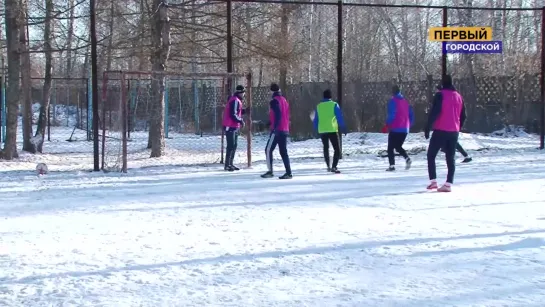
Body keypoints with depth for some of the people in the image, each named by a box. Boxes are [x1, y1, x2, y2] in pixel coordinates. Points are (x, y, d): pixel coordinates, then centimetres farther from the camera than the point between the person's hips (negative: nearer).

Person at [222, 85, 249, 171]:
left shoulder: (237, 100, 16)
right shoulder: (235, 101, -17)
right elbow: (233, 114, -23)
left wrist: (245, 111, 10)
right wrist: (241, 120, -15)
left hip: (235, 126, 10)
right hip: (230, 126, -10)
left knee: (234, 146, 13)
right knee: (231, 145, -9)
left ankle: (230, 164, 19)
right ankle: (227, 165, -6)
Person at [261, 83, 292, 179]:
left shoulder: (274, 101, -9)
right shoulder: (284, 100, 15)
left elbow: (278, 115, -20)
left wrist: (275, 127, -23)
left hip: (277, 130, -8)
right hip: (285, 130, 8)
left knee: (268, 150, -2)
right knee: (283, 151, 9)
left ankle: (270, 171, -7)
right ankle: (288, 172, 2)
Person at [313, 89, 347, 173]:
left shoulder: (318, 106, 6)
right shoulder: (334, 105, -5)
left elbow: (316, 120, 11)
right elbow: (340, 118, -7)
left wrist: (316, 129, 25)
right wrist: (343, 128, -1)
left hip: (322, 131, 5)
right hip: (332, 130, -4)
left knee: (326, 148, 23)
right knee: (337, 149, -1)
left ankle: (328, 166, 28)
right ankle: (334, 167, -16)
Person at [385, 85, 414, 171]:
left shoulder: (393, 101, -8)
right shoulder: (405, 101, 12)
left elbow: (391, 115, -19)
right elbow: (411, 115, 13)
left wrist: (387, 124, -7)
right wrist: (408, 125, 20)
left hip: (395, 129, -6)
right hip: (405, 129, 6)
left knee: (390, 148, 4)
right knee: (398, 146, 19)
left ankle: (392, 165, -8)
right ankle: (407, 158, -6)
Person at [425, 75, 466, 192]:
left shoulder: (440, 95, -8)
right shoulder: (459, 96, 12)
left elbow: (434, 112, -17)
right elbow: (463, 116, 16)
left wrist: (428, 127, -14)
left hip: (440, 131, -5)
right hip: (454, 132, 5)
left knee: (431, 155, 6)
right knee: (451, 158, 7)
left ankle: (433, 181, -4)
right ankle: (448, 184, -3)